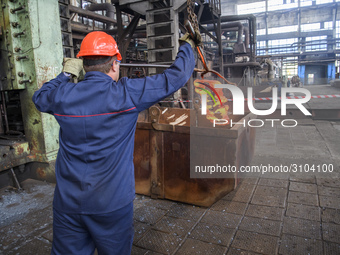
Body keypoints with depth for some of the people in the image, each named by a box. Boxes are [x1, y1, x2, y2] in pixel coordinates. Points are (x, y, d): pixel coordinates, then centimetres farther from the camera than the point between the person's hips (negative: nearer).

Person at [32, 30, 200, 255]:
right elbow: (177, 76, -7)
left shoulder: (62, 96, -6)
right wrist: (188, 45, 10)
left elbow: (39, 97, 20)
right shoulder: (127, 93, -15)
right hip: (113, 204, -2)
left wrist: (66, 74, 24)